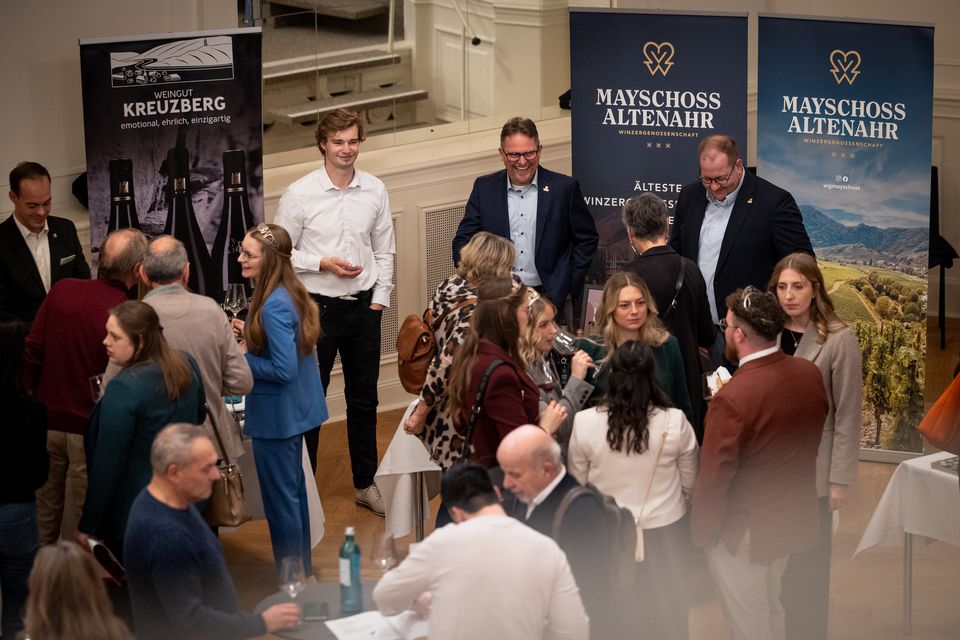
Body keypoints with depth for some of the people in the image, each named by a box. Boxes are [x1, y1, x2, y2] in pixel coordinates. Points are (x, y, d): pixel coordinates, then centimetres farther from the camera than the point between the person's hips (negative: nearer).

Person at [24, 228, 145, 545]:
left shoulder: (61, 290, -8)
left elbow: (32, 352, -4)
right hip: (90, 431, -4)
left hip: (47, 421, 4)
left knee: (44, 513, 18)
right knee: (80, 526, 10)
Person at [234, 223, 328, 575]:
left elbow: (284, 369, -27)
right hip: (296, 409, 10)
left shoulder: (273, 307, -27)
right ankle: (303, 567, 35)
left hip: (276, 414, -10)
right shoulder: (290, 293, 2)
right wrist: (250, 333, 5)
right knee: (294, 489, 22)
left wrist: (243, 358, -16)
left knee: (280, 498, 3)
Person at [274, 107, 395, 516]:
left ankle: (365, 483, 25)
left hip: (364, 306, 4)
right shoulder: (300, 194, -9)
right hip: (317, 308, -3)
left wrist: (379, 298, 1)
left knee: (364, 398, 13)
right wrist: (323, 263, -16)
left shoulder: (375, 191, 1)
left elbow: (384, 251, 9)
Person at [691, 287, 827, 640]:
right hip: (793, 517, 7)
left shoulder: (732, 399, -29)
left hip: (744, 531, -7)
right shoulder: (811, 374, -7)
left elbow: (714, 478, -22)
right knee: (771, 609, 25)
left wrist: (701, 532, -5)